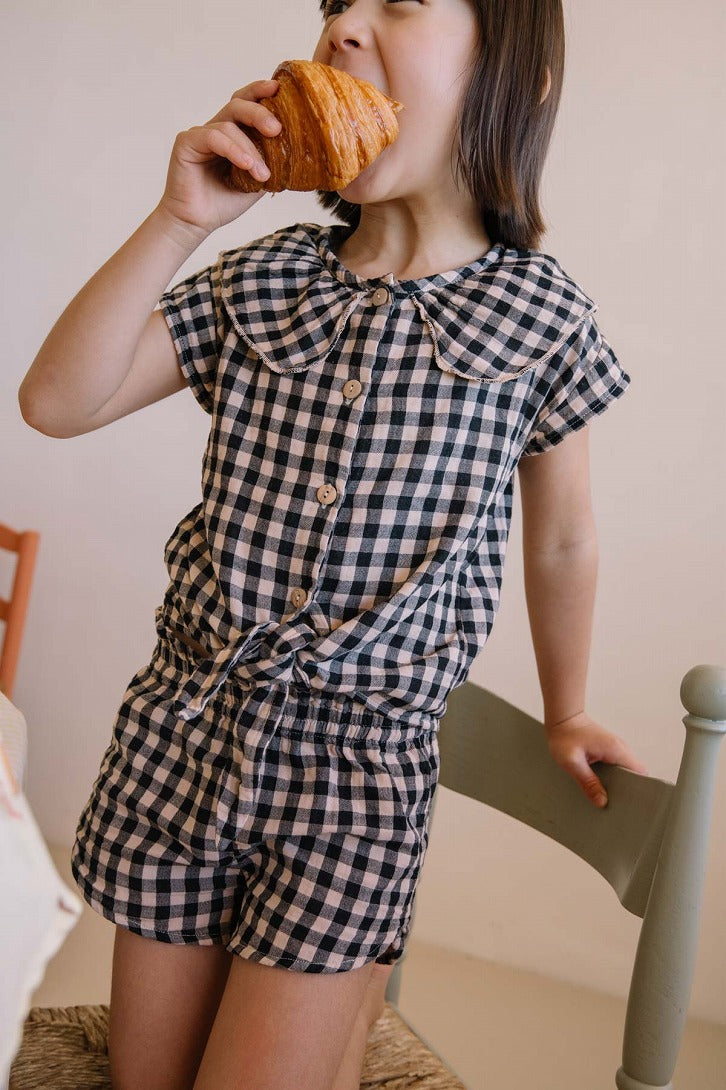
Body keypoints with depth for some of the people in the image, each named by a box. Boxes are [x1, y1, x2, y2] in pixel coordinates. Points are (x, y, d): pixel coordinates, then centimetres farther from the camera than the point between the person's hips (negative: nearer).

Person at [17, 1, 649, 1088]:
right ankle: (343, 971, 43)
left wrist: (565, 715, 16)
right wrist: (178, 221, -15)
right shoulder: (262, 280, -1)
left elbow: (561, 541, 4)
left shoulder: (541, 315, -8)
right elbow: (56, 402, -6)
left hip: (359, 766, -3)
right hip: (179, 738, 4)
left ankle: (358, 994, 29)